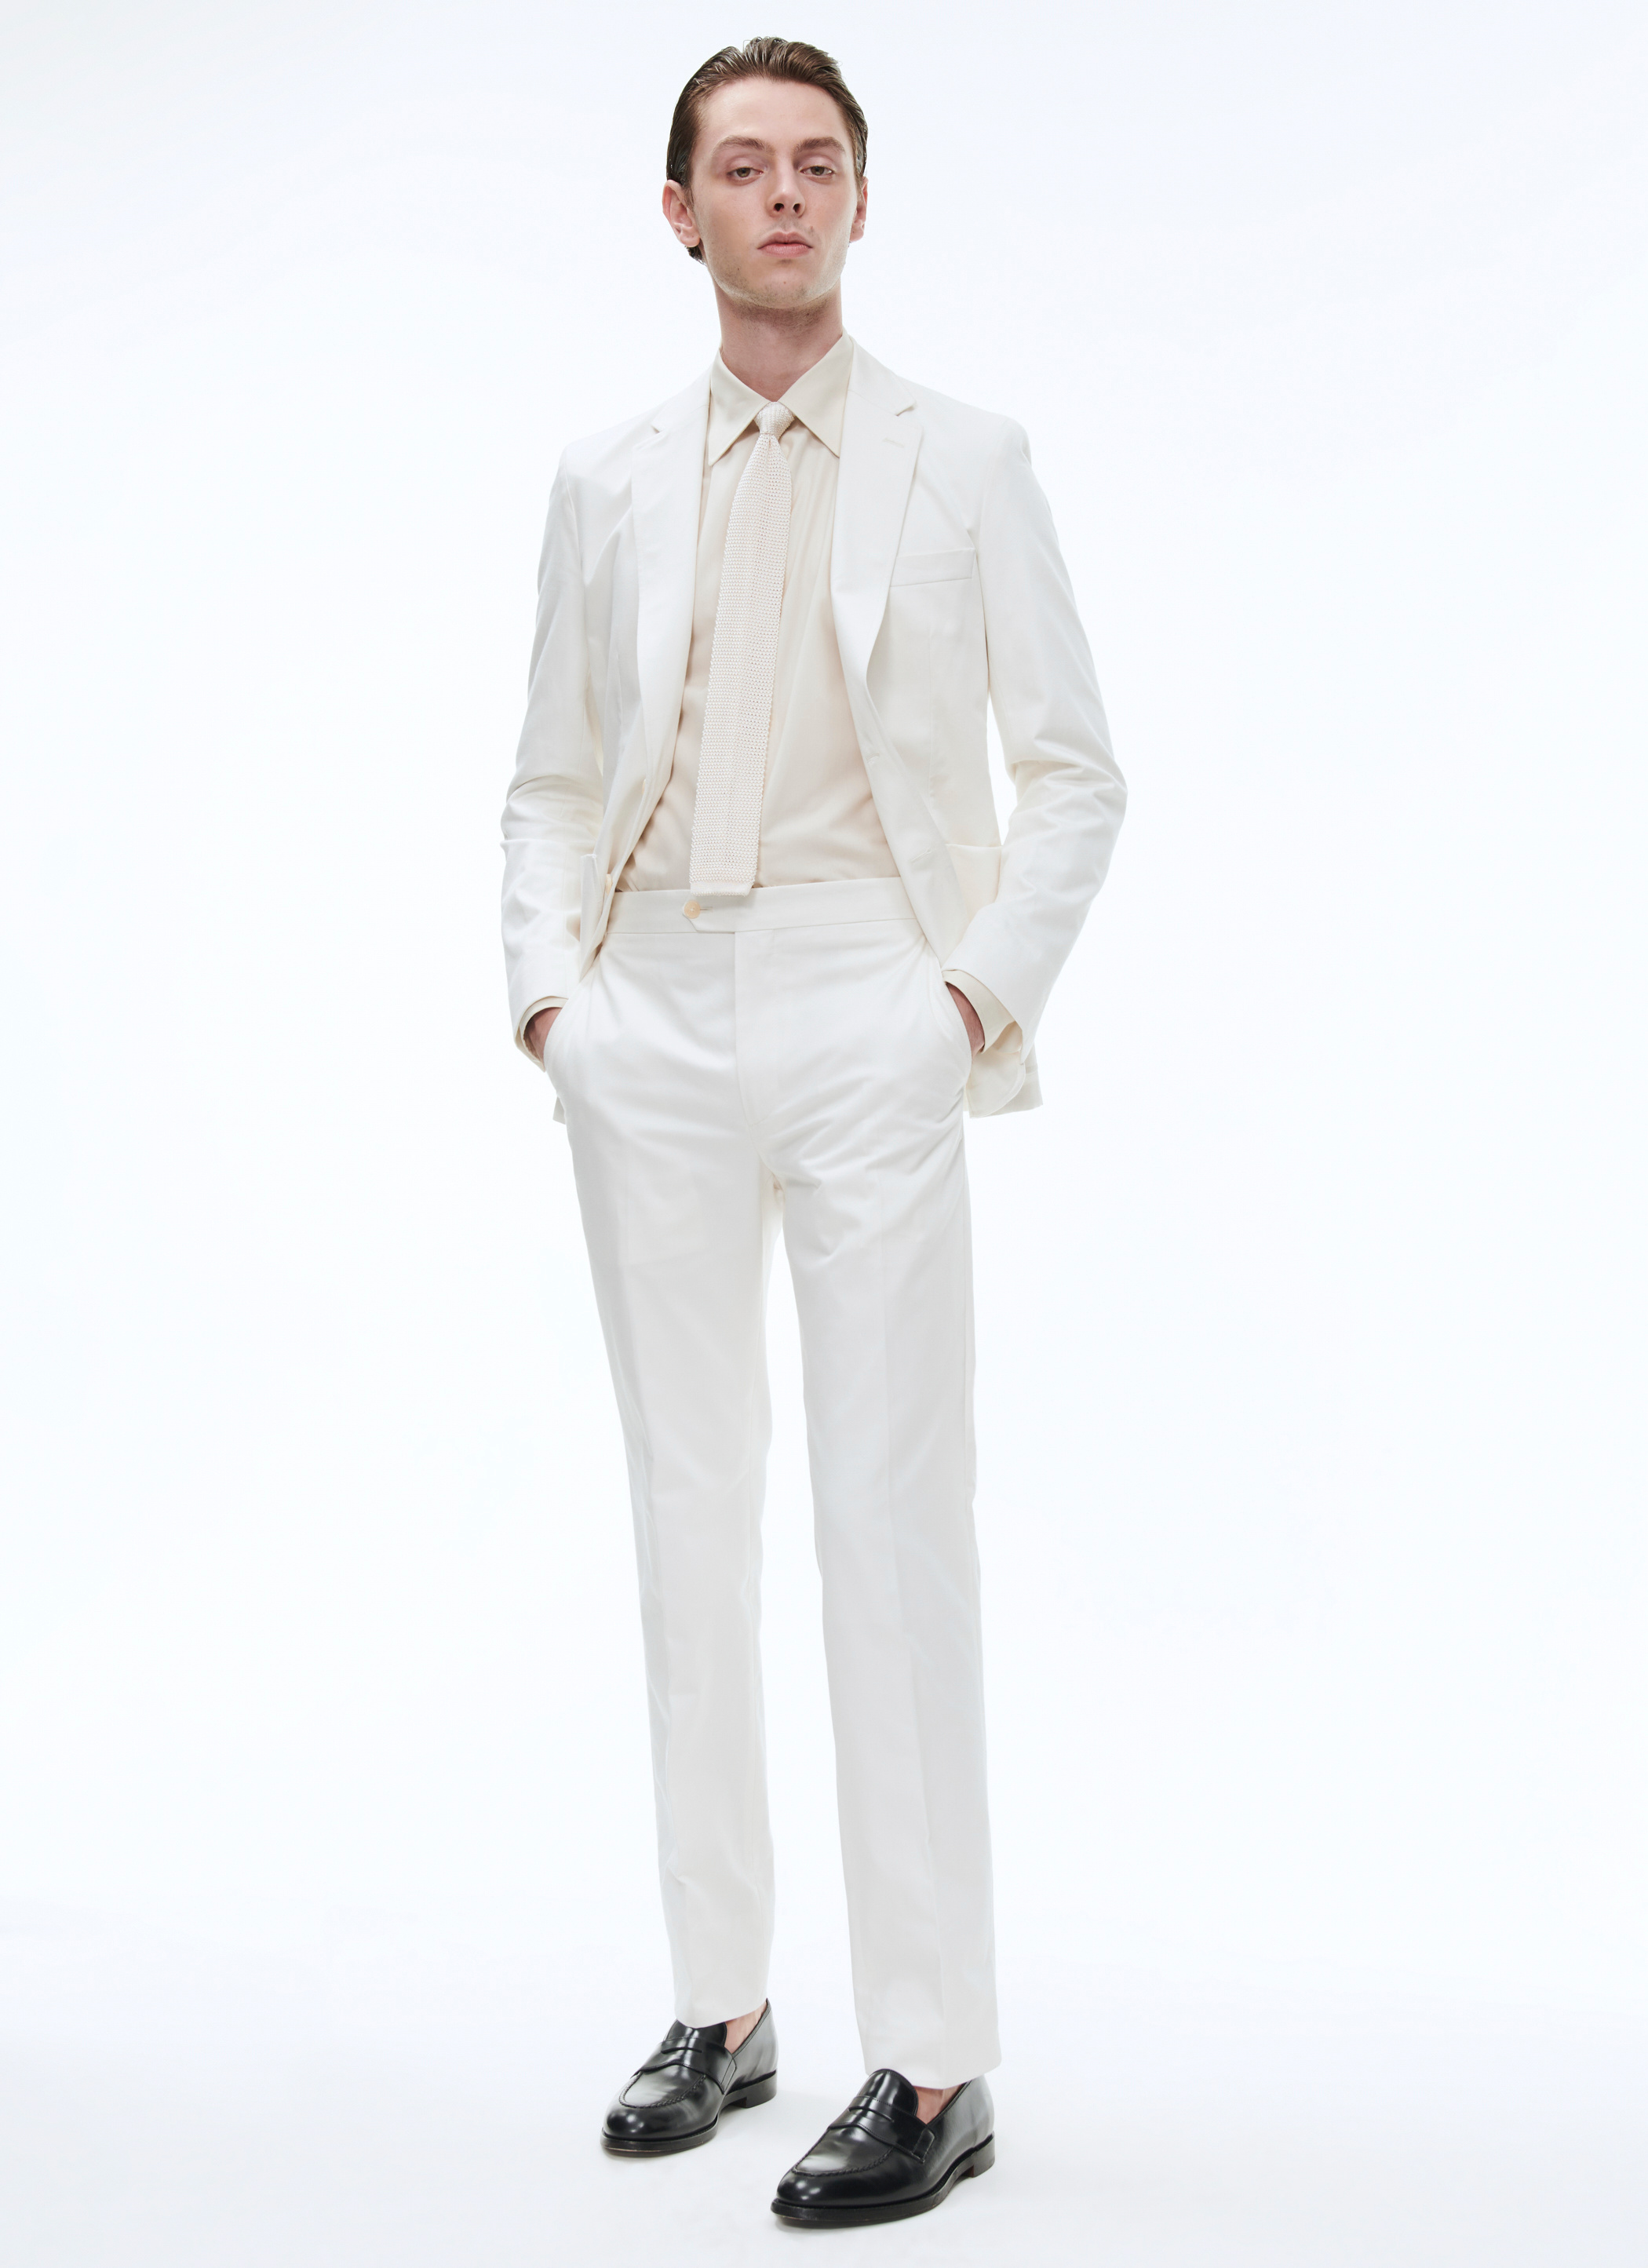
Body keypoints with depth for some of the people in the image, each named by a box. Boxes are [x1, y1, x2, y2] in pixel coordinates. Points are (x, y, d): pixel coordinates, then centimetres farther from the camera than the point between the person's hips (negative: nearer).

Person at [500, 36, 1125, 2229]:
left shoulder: (964, 461, 6)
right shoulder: (609, 482, 13)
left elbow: (1076, 771, 5)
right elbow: (550, 776, 17)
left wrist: (989, 990, -6)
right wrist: (546, 981, 2)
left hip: (867, 1018, -3)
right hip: (654, 1023, 3)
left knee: (897, 1524, -6)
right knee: (690, 1512, 8)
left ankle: (933, 2064, 1)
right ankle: (718, 2001, 21)